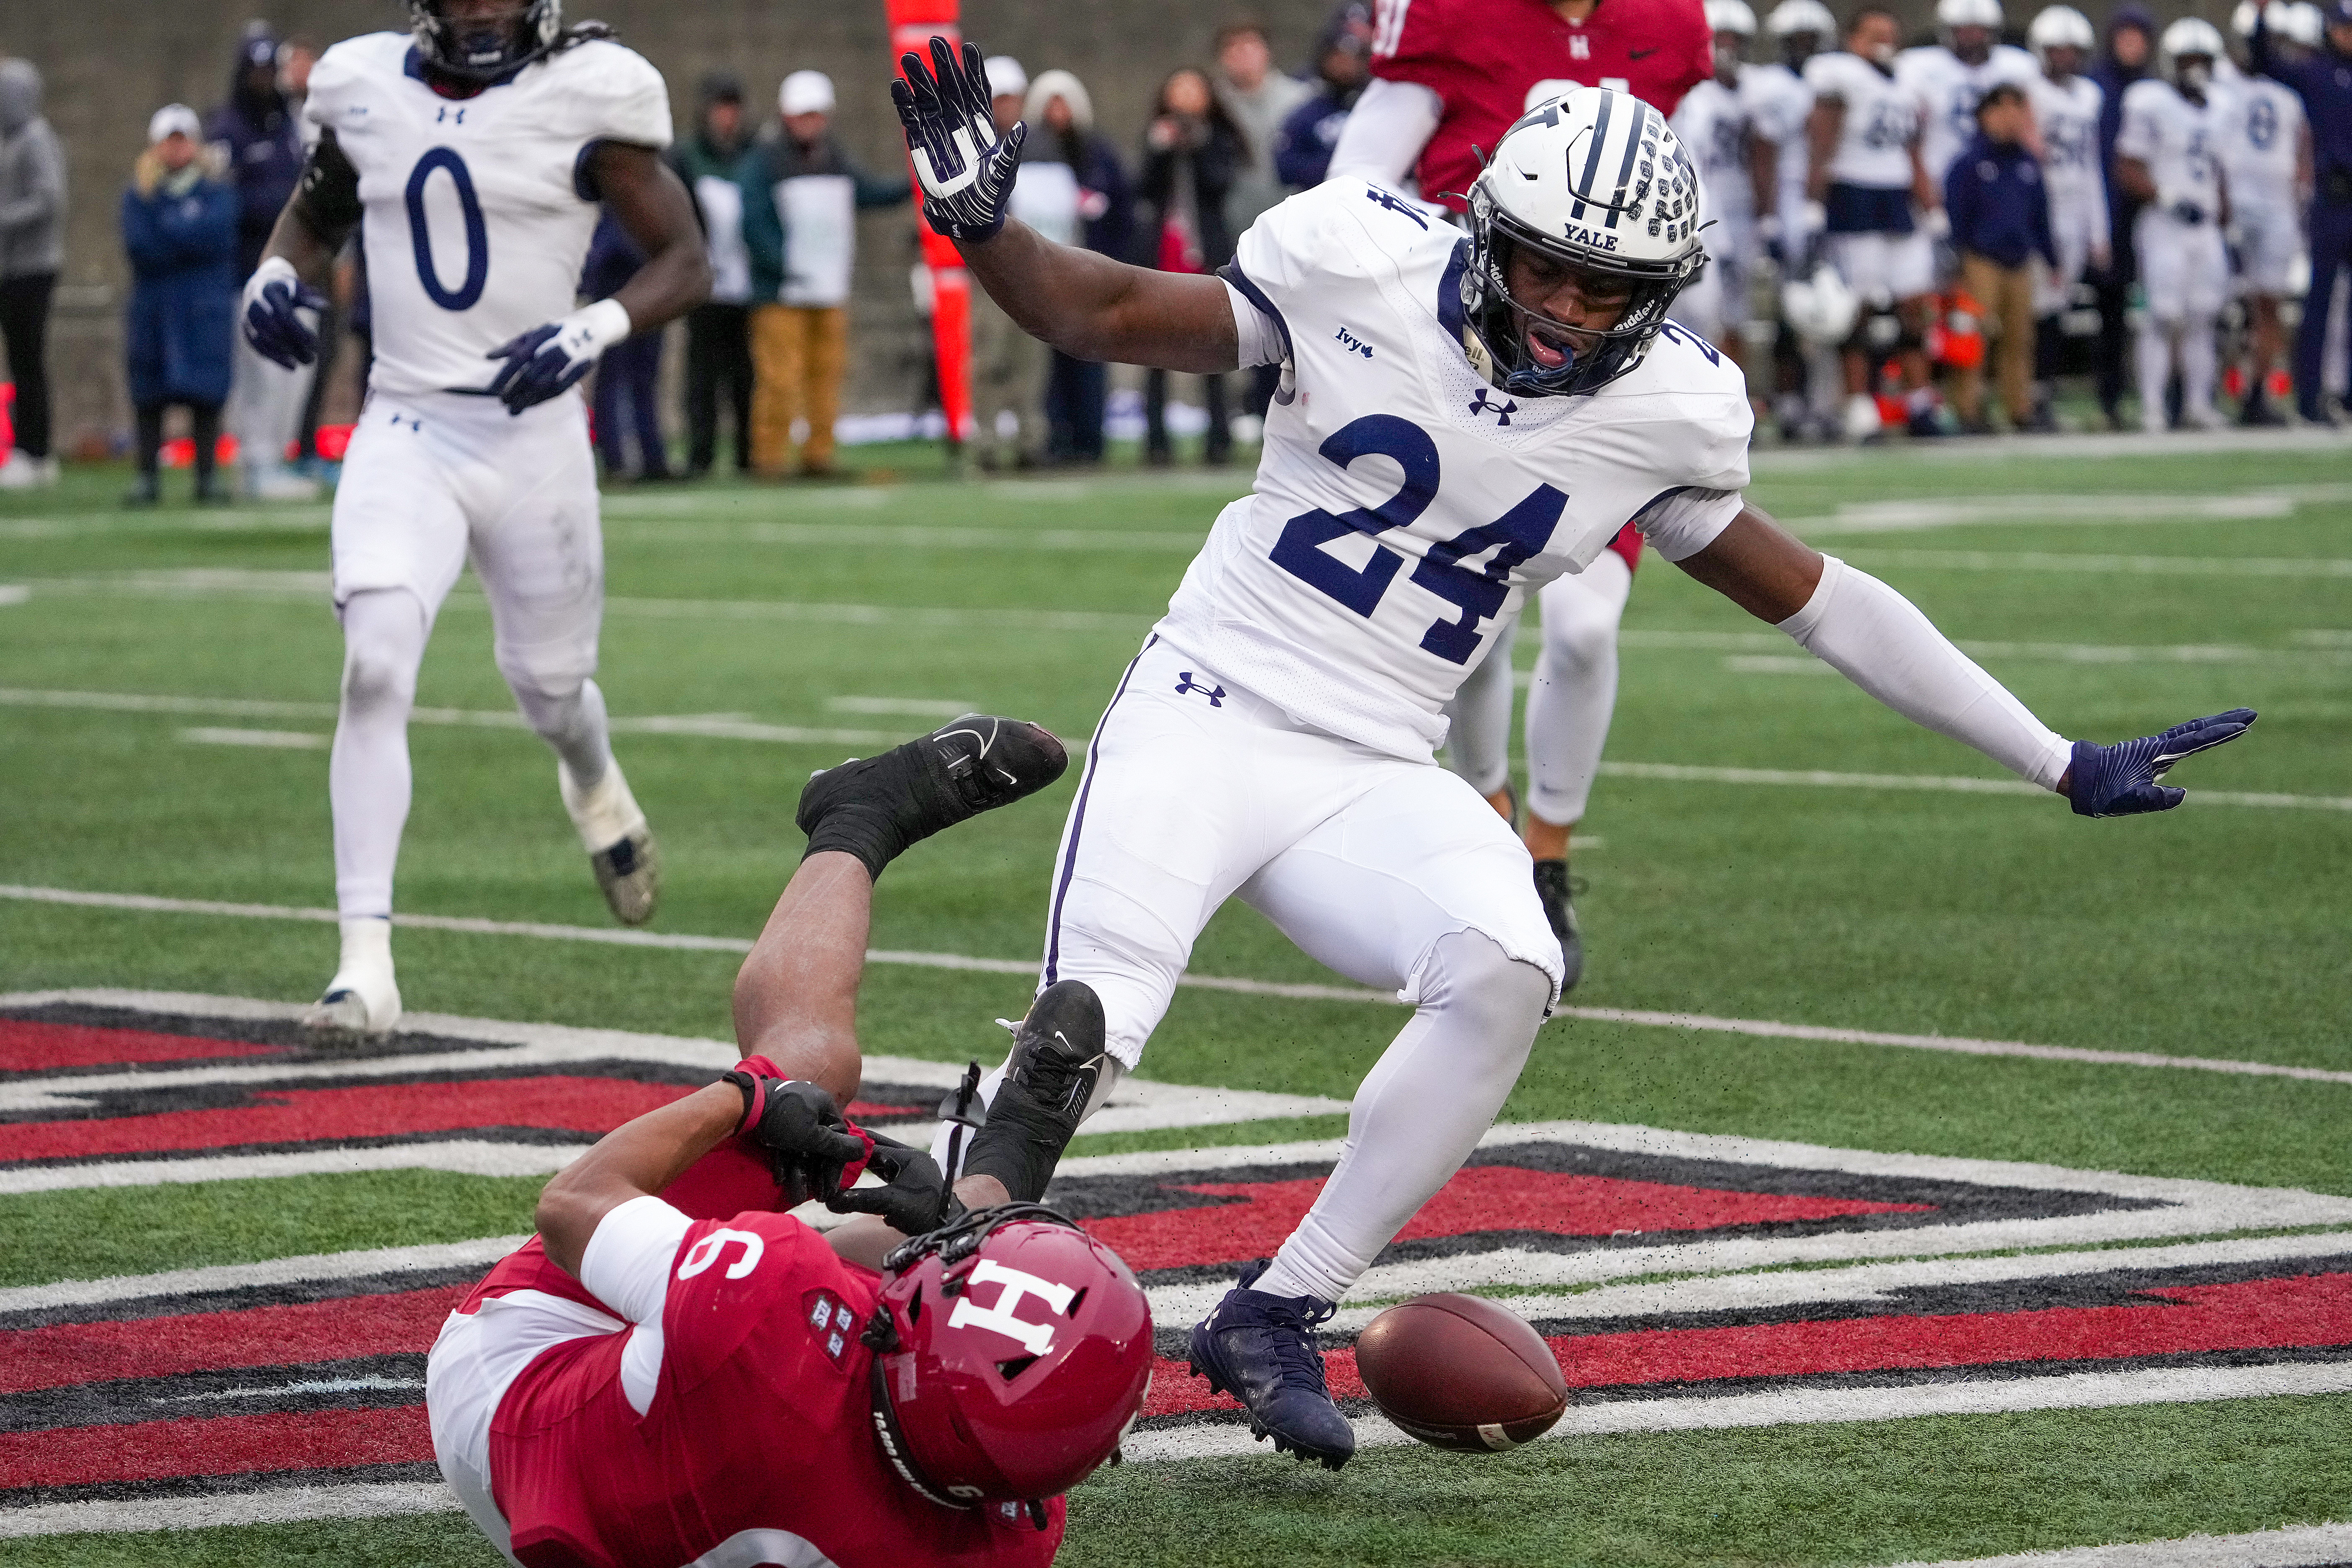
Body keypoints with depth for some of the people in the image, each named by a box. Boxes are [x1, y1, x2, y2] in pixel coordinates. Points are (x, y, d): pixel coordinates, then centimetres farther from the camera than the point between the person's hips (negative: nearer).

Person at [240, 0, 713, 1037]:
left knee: (549, 687, 14)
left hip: (531, 436, -1)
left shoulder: (586, 96, -8)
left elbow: (685, 263, -4)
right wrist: (276, 275, -1)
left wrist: (593, 331, -22)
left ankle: (595, 787, 55)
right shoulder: (368, 89, 2)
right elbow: (316, 214, 21)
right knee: (375, 668, -19)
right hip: (405, 434, 1)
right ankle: (366, 961, -18)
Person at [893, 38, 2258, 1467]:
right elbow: (1106, 315, 3)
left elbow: (1808, 595, 11)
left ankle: (1276, 1319, -11)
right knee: (1084, 1040, -23)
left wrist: (2061, 766, 13)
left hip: (1370, 783, 3)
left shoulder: (1665, 414, -1)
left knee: (1505, 974, -26)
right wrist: (980, 225, -17)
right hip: (1207, 708, -3)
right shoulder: (1362, 271, -9)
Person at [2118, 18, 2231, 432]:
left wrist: (2227, 218, 17)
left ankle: (2198, 402, 14)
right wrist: (2171, 199, -21)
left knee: (2203, 317, 7)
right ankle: (2152, 408, -5)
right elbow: (2127, 170, -13)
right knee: (2165, 316, -9)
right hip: (2164, 227, -7)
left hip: (2205, 228, 7)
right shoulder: (2150, 104, -9)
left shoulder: (2210, 109, 14)